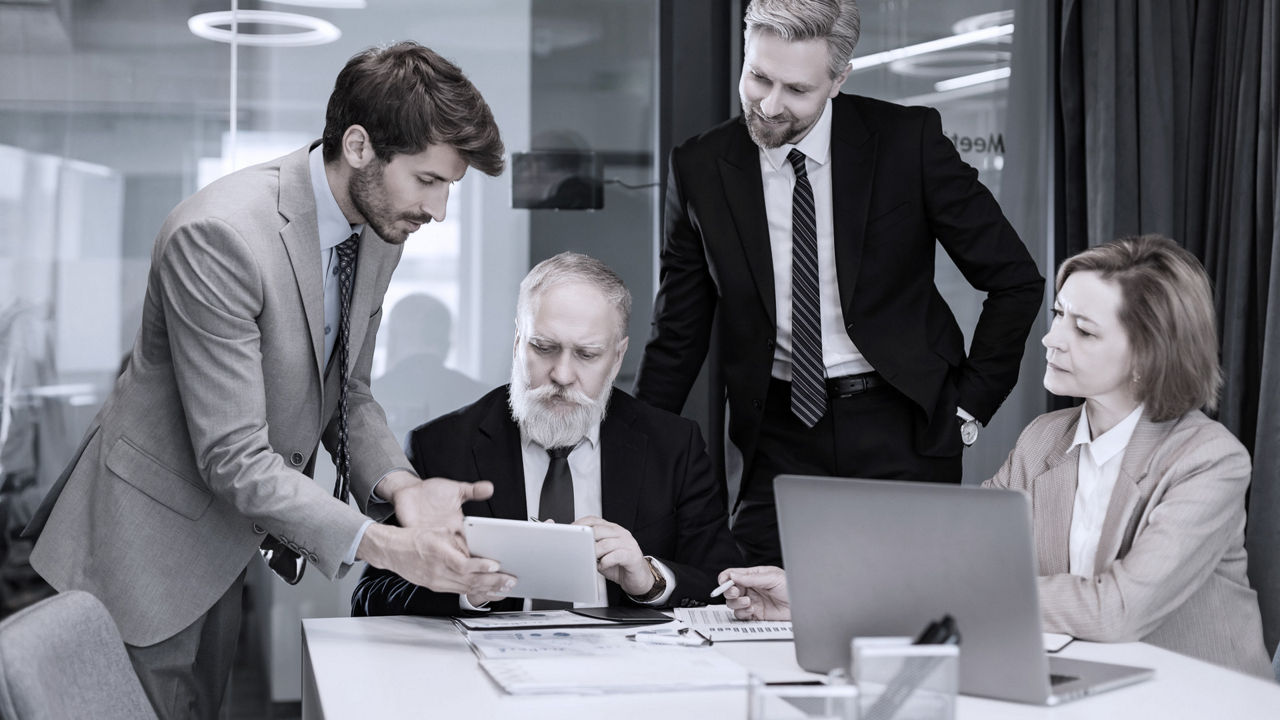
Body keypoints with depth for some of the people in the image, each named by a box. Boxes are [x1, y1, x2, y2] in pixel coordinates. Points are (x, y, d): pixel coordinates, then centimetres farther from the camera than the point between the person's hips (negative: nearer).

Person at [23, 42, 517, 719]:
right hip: (152, 541, -8)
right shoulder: (218, 236, -30)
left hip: (230, 540, 8)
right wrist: (383, 546, -35)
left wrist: (398, 483, -14)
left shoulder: (379, 229, -3)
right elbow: (233, 457, -30)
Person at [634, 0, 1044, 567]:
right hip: (779, 440, 2)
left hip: (901, 433, -1)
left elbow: (1015, 280, 0)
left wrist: (970, 402, -1)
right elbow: (677, 337, 7)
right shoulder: (699, 170, -1)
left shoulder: (908, 141, -7)